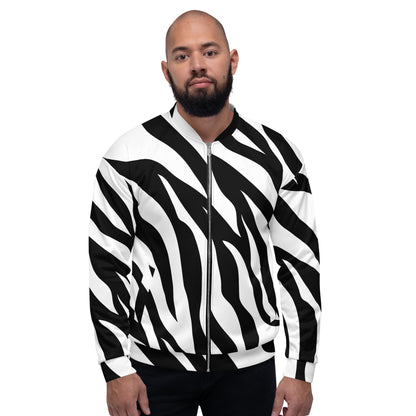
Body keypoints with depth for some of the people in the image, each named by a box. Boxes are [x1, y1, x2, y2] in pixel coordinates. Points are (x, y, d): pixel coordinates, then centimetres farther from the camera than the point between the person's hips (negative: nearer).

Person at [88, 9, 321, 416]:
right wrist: (116, 368, -6)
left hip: (249, 366, 2)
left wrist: (301, 371, 0)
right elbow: (106, 264, -2)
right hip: (156, 367, -1)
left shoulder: (276, 155, -1)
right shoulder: (129, 155, -6)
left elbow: (300, 263, 2)